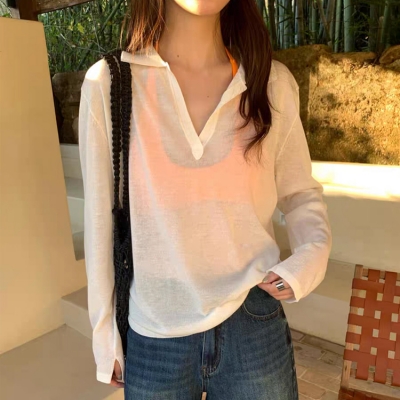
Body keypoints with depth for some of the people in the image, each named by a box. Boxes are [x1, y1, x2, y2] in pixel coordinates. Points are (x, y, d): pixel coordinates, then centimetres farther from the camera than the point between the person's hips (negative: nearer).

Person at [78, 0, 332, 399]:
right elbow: (101, 218, -3)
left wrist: (312, 255, -14)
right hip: (154, 340, 0)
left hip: (256, 328, 1)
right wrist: (105, 334, 4)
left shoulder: (274, 82, -6)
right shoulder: (107, 83, -10)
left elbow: (301, 194, 6)